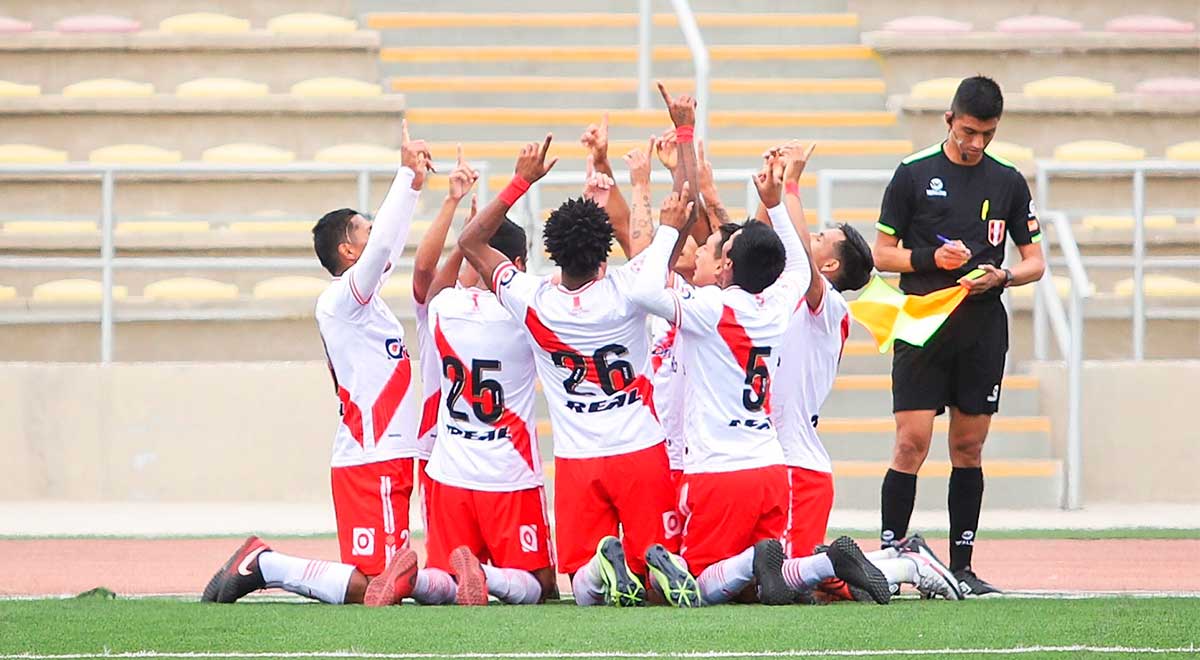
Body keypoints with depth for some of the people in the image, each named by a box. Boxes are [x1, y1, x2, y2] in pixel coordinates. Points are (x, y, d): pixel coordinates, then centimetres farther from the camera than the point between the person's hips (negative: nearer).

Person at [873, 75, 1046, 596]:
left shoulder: (1008, 182, 9)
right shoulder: (914, 173, 1)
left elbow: (1035, 262, 11)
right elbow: (883, 254, 3)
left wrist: (1000, 276, -9)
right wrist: (933, 258, -13)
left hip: (983, 330, 3)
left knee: (968, 450, 5)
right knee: (912, 443, -11)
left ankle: (961, 567, 9)